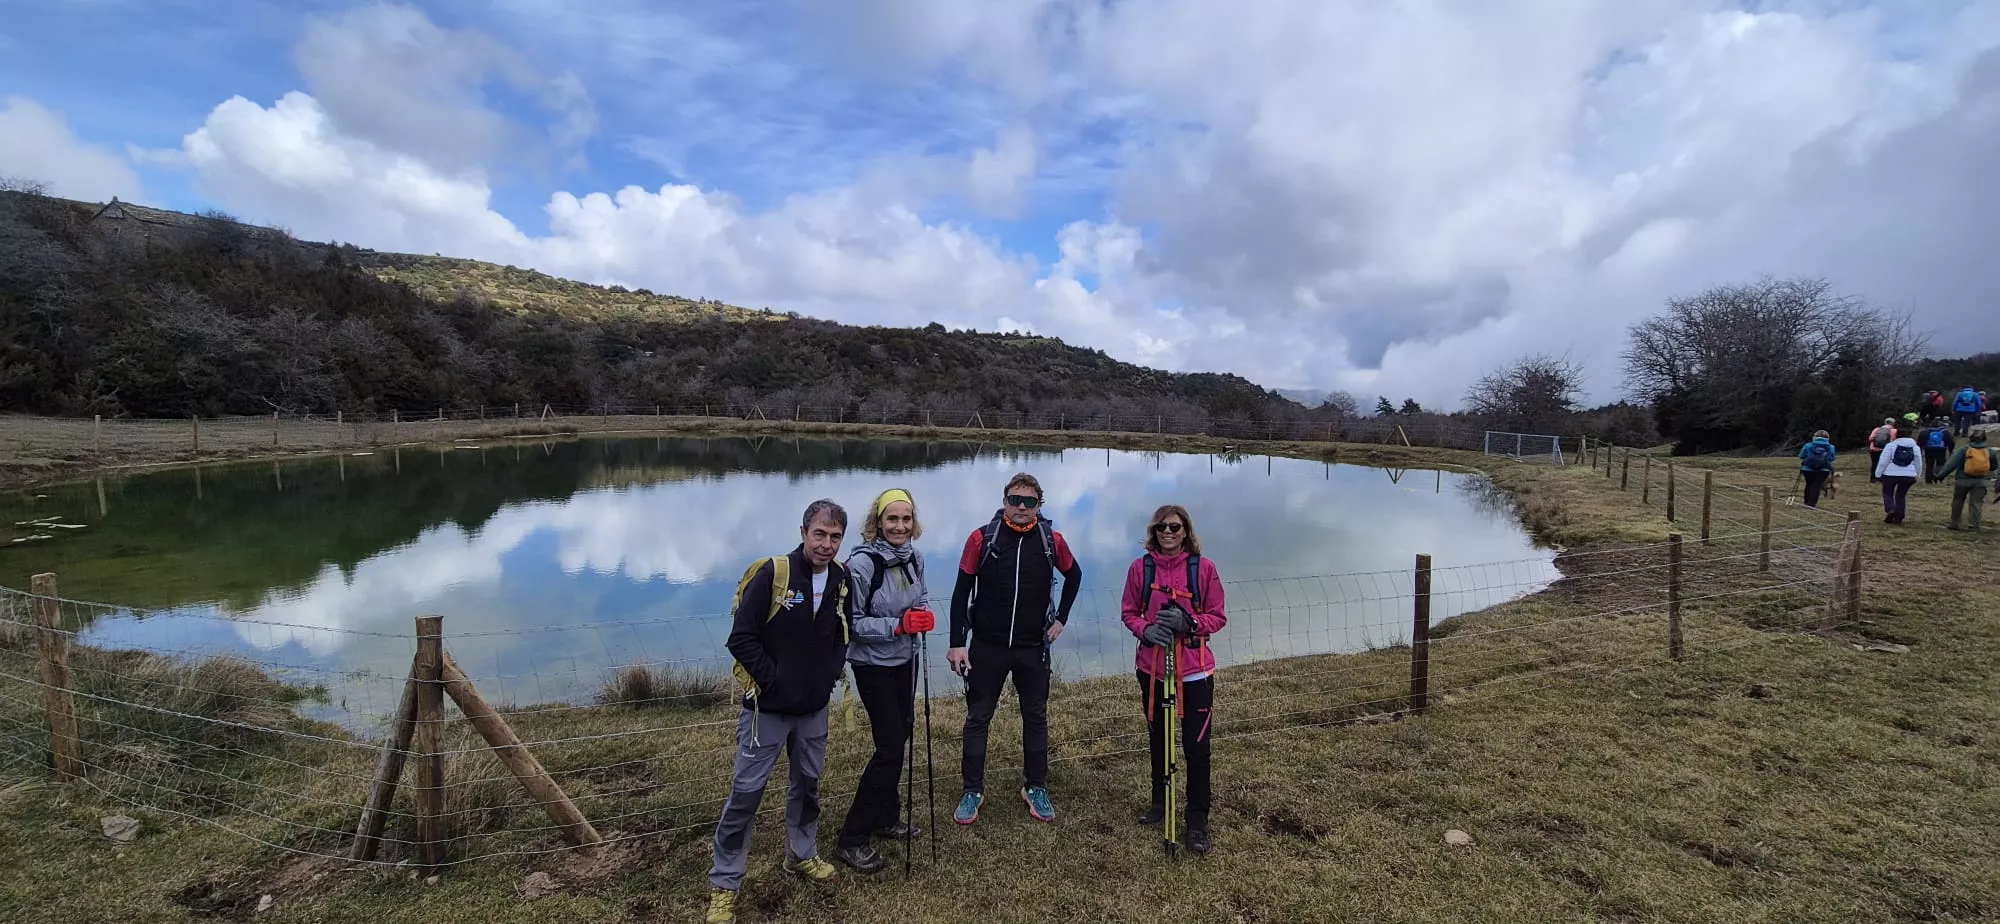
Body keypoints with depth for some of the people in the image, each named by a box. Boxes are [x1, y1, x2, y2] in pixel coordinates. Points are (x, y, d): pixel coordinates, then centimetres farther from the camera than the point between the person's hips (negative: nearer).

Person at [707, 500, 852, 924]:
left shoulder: (841, 580, -2)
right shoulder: (772, 574, -18)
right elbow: (742, 639, -16)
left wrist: (830, 674, 1)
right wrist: (773, 680, -15)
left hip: (814, 709, 5)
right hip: (767, 707, -5)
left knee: (808, 783, 19)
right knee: (746, 791, 2)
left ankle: (801, 854, 41)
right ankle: (724, 884, 20)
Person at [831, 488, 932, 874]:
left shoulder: (914, 556, -4)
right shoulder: (861, 564, -23)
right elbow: (852, 622, -19)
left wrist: (924, 613, -10)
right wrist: (898, 625, -28)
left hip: (905, 660, 7)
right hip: (873, 665, -7)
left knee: (900, 737, 16)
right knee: (890, 747, -7)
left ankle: (885, 817, 36)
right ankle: (851, 839, 8)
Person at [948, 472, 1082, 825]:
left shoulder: (1052, 540, -5)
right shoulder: (982, 538, -10)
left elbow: (1073, 575, 15)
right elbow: (962, 592, -5)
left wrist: (1061, 618, 9)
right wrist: (957, 643, -7)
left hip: (1033, 648, 2)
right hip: (987, 646, -1)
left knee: (1036, 717, 12)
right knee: (977, 717, 7)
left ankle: (1036, 788, 29)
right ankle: (973, 791, 22)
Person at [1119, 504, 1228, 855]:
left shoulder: (1203, 567, -7)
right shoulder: (1140, 567, -3)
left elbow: (1218, 617, -3)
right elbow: (1129, 612, 3)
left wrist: (1188, 622, -21)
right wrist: (1145, 630, -17)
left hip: (1195, 671, -2)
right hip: (1151, 668, 2)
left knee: (1197, 746, -1)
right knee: (1158, 740, 18)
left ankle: (1198, 820, 13)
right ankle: (1160, 803, 37)